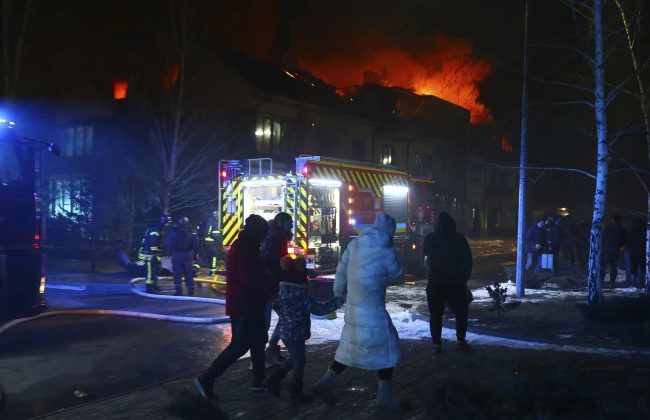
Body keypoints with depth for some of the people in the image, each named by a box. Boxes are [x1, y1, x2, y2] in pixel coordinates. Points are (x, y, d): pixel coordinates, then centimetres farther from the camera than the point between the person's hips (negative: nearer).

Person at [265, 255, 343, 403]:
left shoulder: (284, 289, 6)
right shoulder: (299, 293, -23)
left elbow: (277, 306, 19)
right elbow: (317, 309, -21)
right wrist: (337, 302, -14)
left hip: (286, 331, 9)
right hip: (295, 333, -9)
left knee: (295, 359, 23)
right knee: (299, 363, 5)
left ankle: (273, 380, 25)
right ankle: (297, 394, 15)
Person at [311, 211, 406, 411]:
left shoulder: (354, 244, 3)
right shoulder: (387, 250, -13)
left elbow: (341, 269, 10)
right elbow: (396, 272, 4)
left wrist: (339, 291, 22)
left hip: (352, 307, 6)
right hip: (373, 311, -6)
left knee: (351, 346, 20)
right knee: (386, 349, 9)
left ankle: (325, 384, 18)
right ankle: (384, 395, 17)